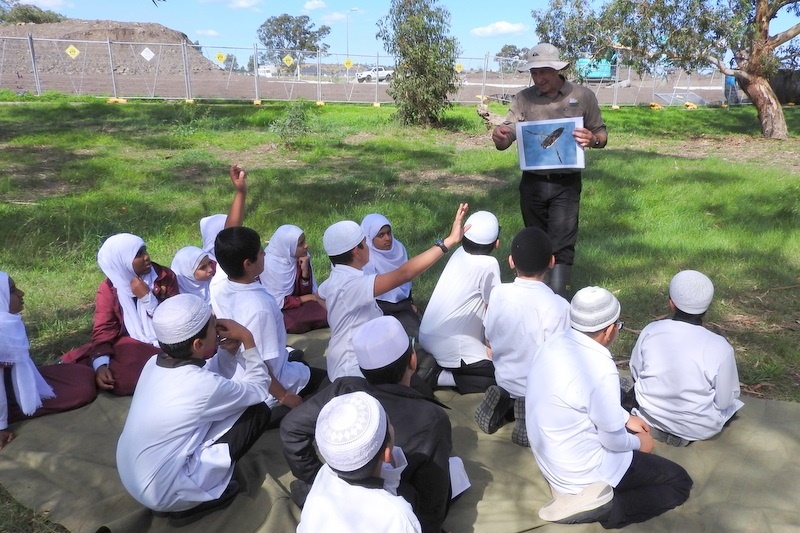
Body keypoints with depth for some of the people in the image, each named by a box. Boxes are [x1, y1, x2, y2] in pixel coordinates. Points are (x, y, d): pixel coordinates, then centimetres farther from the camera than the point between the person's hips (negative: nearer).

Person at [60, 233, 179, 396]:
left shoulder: (166, 277, -2)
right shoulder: (108, 288, -1)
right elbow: (104, 330, -9)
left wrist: (147, 297, -17)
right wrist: (100, 364, -25)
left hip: (163, 347, -2)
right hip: (129, 347, 2)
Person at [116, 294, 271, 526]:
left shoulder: (154, 363, -5)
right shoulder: (203, 385, -27)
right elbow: (259, 389, -8)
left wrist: (229, 349, -3)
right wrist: (247, 339, -4)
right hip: (163, 492, -8)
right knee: (257, 412, -6)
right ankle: (199, 500, 4)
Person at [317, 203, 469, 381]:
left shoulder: (338, 278, 3)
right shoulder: (350, 285, -30)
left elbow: (319, 297, 28)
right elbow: (404, 274, -39)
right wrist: (449, 240, -40)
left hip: (351, 360, 10)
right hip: (354, 371, -10)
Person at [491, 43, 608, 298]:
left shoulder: (583, 96, -1)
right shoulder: (524, 98, 1)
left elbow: (602, 134, 5)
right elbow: (506, 138, -7)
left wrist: (592, 139, -19)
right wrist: (499, 136, -32)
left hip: (566, 184, -2)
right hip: (532, 183, 2)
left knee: (562, 247, -5)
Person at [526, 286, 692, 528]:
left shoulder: (554, 343, -6)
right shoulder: (601, 370, -30)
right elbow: (613, 441, -17)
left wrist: (626, 418, 18)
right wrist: (638, 442, 4)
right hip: (580, 470, -8)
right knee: (680, 482, 7)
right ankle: (602, 508, -8)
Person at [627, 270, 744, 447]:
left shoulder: (651, 330, -16)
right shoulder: (720, 347, -24)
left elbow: (635, 373, -2)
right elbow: (724, 401, -13)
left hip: (650, 416, 3)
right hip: (699, 428, -2)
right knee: (731, 402, 27)